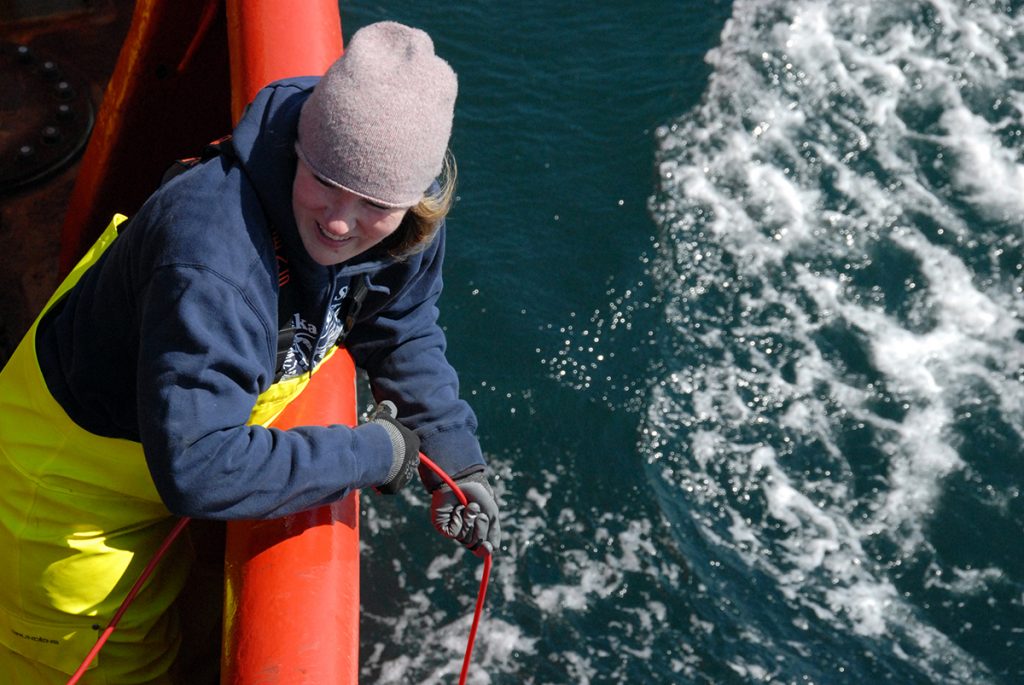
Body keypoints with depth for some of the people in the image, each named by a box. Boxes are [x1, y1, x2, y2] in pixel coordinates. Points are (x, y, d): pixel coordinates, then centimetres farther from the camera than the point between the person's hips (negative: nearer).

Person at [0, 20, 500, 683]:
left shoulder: (409, 222, -20)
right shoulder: (213, 267, -46)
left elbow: (406, 337, -1)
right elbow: (199, 468, -46)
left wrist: (458, 461, -8)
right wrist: (374, 455, -36)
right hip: (74, 473, -7)